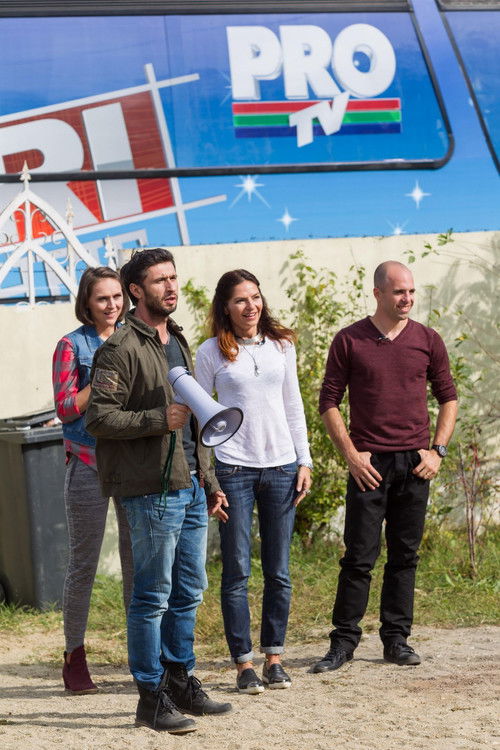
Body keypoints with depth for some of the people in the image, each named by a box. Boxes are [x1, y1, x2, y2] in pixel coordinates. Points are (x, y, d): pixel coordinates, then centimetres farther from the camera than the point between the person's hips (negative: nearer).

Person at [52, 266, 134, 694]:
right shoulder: (73, 346, -2)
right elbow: (65, 408, -8)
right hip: (89, 463, -4)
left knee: (138, 558, 5)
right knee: (83, 563, 1)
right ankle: (75, 658, 11)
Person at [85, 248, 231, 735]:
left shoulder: (178, 343, 18)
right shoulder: (121, 349, -10)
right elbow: (98, 417, -16)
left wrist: (208, 479, 22)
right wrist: (159, 419, -24)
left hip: (190, 485, 8)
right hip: (152, 488, -8)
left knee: (189, 591, 14)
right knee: (154, 594, -3)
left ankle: (181, 681, 25)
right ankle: (151, 698, 4)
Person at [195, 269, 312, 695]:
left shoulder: (282, 345, 9)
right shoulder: (211, 353, 0)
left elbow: (293, 405, 15)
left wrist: (304, 461, 8)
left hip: (281, 467, 3)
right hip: (234, 470, -3)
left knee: (278, 571, 6)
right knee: (237, 572, -1)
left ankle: (274, 658, 15)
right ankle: (244, 663, 5)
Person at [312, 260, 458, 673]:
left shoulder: (428, 340, 7)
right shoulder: (349, 341, 0)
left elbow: (448, 397, 13)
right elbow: (329, 401, 2)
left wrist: (438, 450, 2)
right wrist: (351, 454, -6)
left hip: (415, 465, 2)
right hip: (369, 465, -2)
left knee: (405, 556, 7)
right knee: (359, 557, -3)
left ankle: (397, 639, 14)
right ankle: (344, 640, 4)